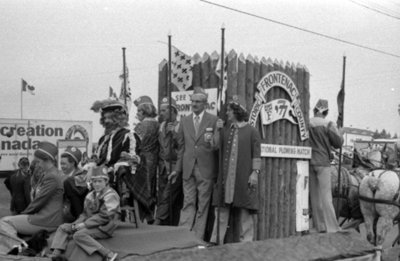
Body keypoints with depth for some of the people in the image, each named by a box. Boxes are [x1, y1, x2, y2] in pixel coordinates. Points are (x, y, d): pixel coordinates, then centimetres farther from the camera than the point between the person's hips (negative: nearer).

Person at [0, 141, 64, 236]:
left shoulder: (52, 177, -15)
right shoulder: (44, 174, 17)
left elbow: (39, 201, -16)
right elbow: (36, 197, 17)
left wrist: (24, 213, -5)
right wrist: (24, 213, 6)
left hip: (47, 221, -10)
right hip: (41, 215, 10)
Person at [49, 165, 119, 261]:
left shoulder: (111, 195, -12)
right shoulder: (90, 195, 14)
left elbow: (104, 217, -19)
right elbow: (85, 213, 19)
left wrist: (84, 224, -19)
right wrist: (76, 224, -2)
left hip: (103, 228, -9)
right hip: (90, 224, 9)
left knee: (79, 235, -32)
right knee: (63, 228, 3)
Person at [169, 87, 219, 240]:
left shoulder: (214, 121, 0)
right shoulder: (184, 121, 11)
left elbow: (218, 145, 0)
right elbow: (181, 147, 14)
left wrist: (212, 143, -23)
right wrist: (177, 169, 12)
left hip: (206, 169, -3)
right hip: (188, 169, 3)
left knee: (203, 204, 3)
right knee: (188, 203, 2)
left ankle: (198, 238, 9)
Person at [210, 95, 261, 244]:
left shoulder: (251, 131, 1)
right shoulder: (225, 130, 13)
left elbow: (256, 154, -2)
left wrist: (255, 172, -10)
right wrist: (217, 130, 0)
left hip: (244, 178, -4)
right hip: (226, 177, 4)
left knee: (245, 210, 2)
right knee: (222, 208, 3)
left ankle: (245, 242, 9)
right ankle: (216, 241, 6)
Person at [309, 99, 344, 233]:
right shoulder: (328, 125, -11)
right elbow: (339, 143, -7)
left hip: (309, 162, 4)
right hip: (323, 162, -4)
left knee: (314, 195, 9)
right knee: (325, 195, -1)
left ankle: (320, 226, 12)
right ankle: (331, 227, -1)